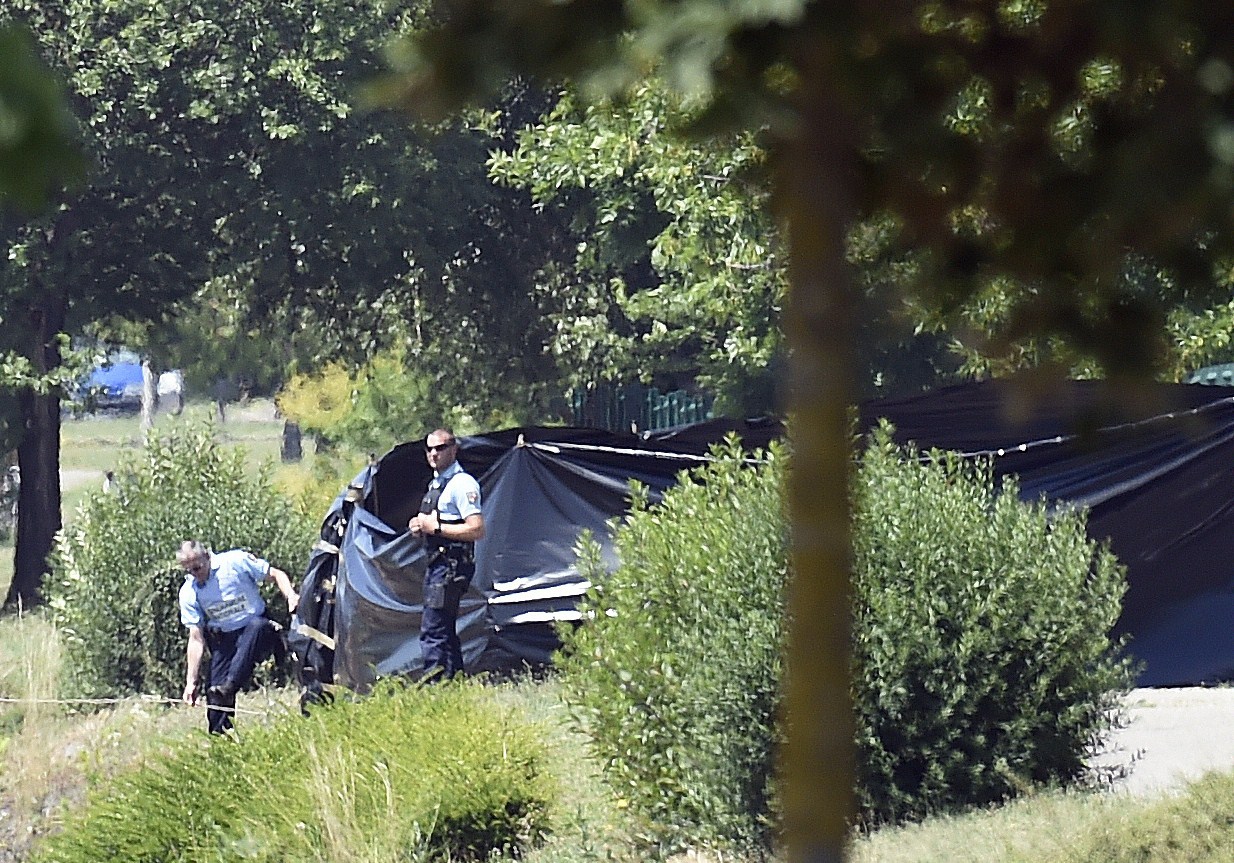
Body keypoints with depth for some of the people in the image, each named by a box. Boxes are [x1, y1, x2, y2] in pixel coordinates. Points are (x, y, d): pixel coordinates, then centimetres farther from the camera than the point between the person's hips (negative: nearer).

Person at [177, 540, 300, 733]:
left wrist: (290, 595, -24)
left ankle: (229, 688, -42)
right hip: (224, 641, 3)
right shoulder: (188, 592, -2)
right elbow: (196, 639, 0)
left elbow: (276, 575, -2)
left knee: (256, 626, -39)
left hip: (256, 629, -3)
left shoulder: (236, 562, -11)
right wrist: (191, 682, -5)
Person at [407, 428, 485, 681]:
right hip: (436, 563, 11)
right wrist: (420, 526, 8)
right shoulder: (436, 483, 18)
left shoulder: (462, 484, -13)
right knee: (446, 631, 15)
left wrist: (435, 527, -19)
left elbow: (476, 530, -21)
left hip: (451, 565, -11)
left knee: (432, 630, -15)